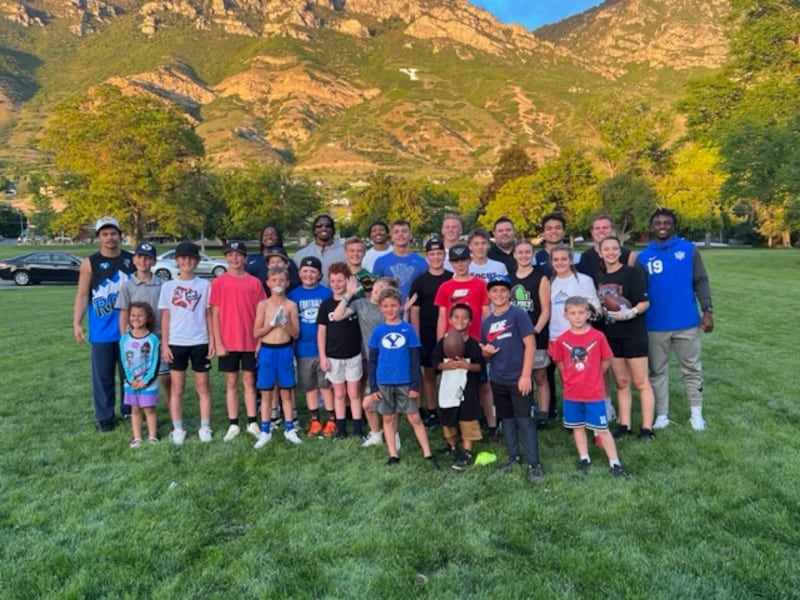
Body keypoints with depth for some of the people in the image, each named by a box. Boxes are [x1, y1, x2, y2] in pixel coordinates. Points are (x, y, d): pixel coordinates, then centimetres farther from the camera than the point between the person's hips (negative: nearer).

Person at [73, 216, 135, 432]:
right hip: (102, 332, -2)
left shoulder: (132, 260, 4)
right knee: (103, 375, 5)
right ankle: (104, 416, 16)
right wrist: (76, 323, -12)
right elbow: (82, 295, -4)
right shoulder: (89, 264, -2)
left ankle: (130, 411, 25)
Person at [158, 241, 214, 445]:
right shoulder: (168, 286, 3)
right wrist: (164, 344, -1)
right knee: (177, 387, 6)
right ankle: (177, 429, 14)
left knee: (203, 386, 5)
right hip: (176, 343, 1)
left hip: (199, 342, 0)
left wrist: (212, 341, -2)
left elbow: (208, 315, 4)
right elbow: (165, 317, 4)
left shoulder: (204, 285, 2)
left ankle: (205, 427, 14)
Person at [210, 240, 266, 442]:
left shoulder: (254, 283, 0)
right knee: (231, 383, 8)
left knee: (249, 381, 9)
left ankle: (253, 423, 16)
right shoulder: (218, 283, -1)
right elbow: (215, 314, -1)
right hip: (228, 342, 0)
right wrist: (218, 342, -6)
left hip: (250, 341, 0)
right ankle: (233, 424, 15)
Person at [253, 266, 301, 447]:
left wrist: (286, 323, -17)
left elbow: (296, 334, 0)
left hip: (285, 351, 0)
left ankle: (289, 429, 20)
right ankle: (265, 431, 16)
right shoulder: (263, 305, -1)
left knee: (286, 391, 9)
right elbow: (256, 333, -1)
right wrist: (272, 324, -15)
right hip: (267, 351, 0)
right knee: (266, 393, 7)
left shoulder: (291, 306, -1)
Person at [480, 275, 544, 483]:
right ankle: (513, 456, 30)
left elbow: (530, 344, -13)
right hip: (497, 380, 6)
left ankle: (534, 464, 2)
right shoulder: (486, 322, 9)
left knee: (524, 420, -5)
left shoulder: (518, 314, -8)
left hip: (518, 378, -6)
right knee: (506, 419, 16)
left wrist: (526, 375, -18)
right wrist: (486, 352, -8)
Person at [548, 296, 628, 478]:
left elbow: (606, 361, 0)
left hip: (595, 392, -2)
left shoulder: (598, 336, -11)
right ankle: (584, 458, 30)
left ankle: (614, 463, 16)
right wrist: (573, 378, 7)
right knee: (577, 427, 15)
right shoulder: (562, 340, -7)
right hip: (572, 393, 2)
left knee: (602, 428, 4)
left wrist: (593, 376, 7)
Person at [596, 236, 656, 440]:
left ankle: (647, 427, 7)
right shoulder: (599, 277, 9)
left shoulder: (632, 272, -8)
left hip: (633, 334, -5)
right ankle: (624, 425, 17)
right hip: (611, 335, 6)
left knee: (641, 382, 1)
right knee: (621, 382, 11)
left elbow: (645, 302, -12)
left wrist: (630, 313, -28)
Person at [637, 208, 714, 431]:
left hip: (687, 323, -1)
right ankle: (662, 415, 19)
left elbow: (701, 281, 1)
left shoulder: (689, 250, 2)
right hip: (655, 326, 1)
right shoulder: (643, 257, 3)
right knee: (658, 371, 8)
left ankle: (696, 414, 22)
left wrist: (707, 310, -6)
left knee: (692, 369, 10)